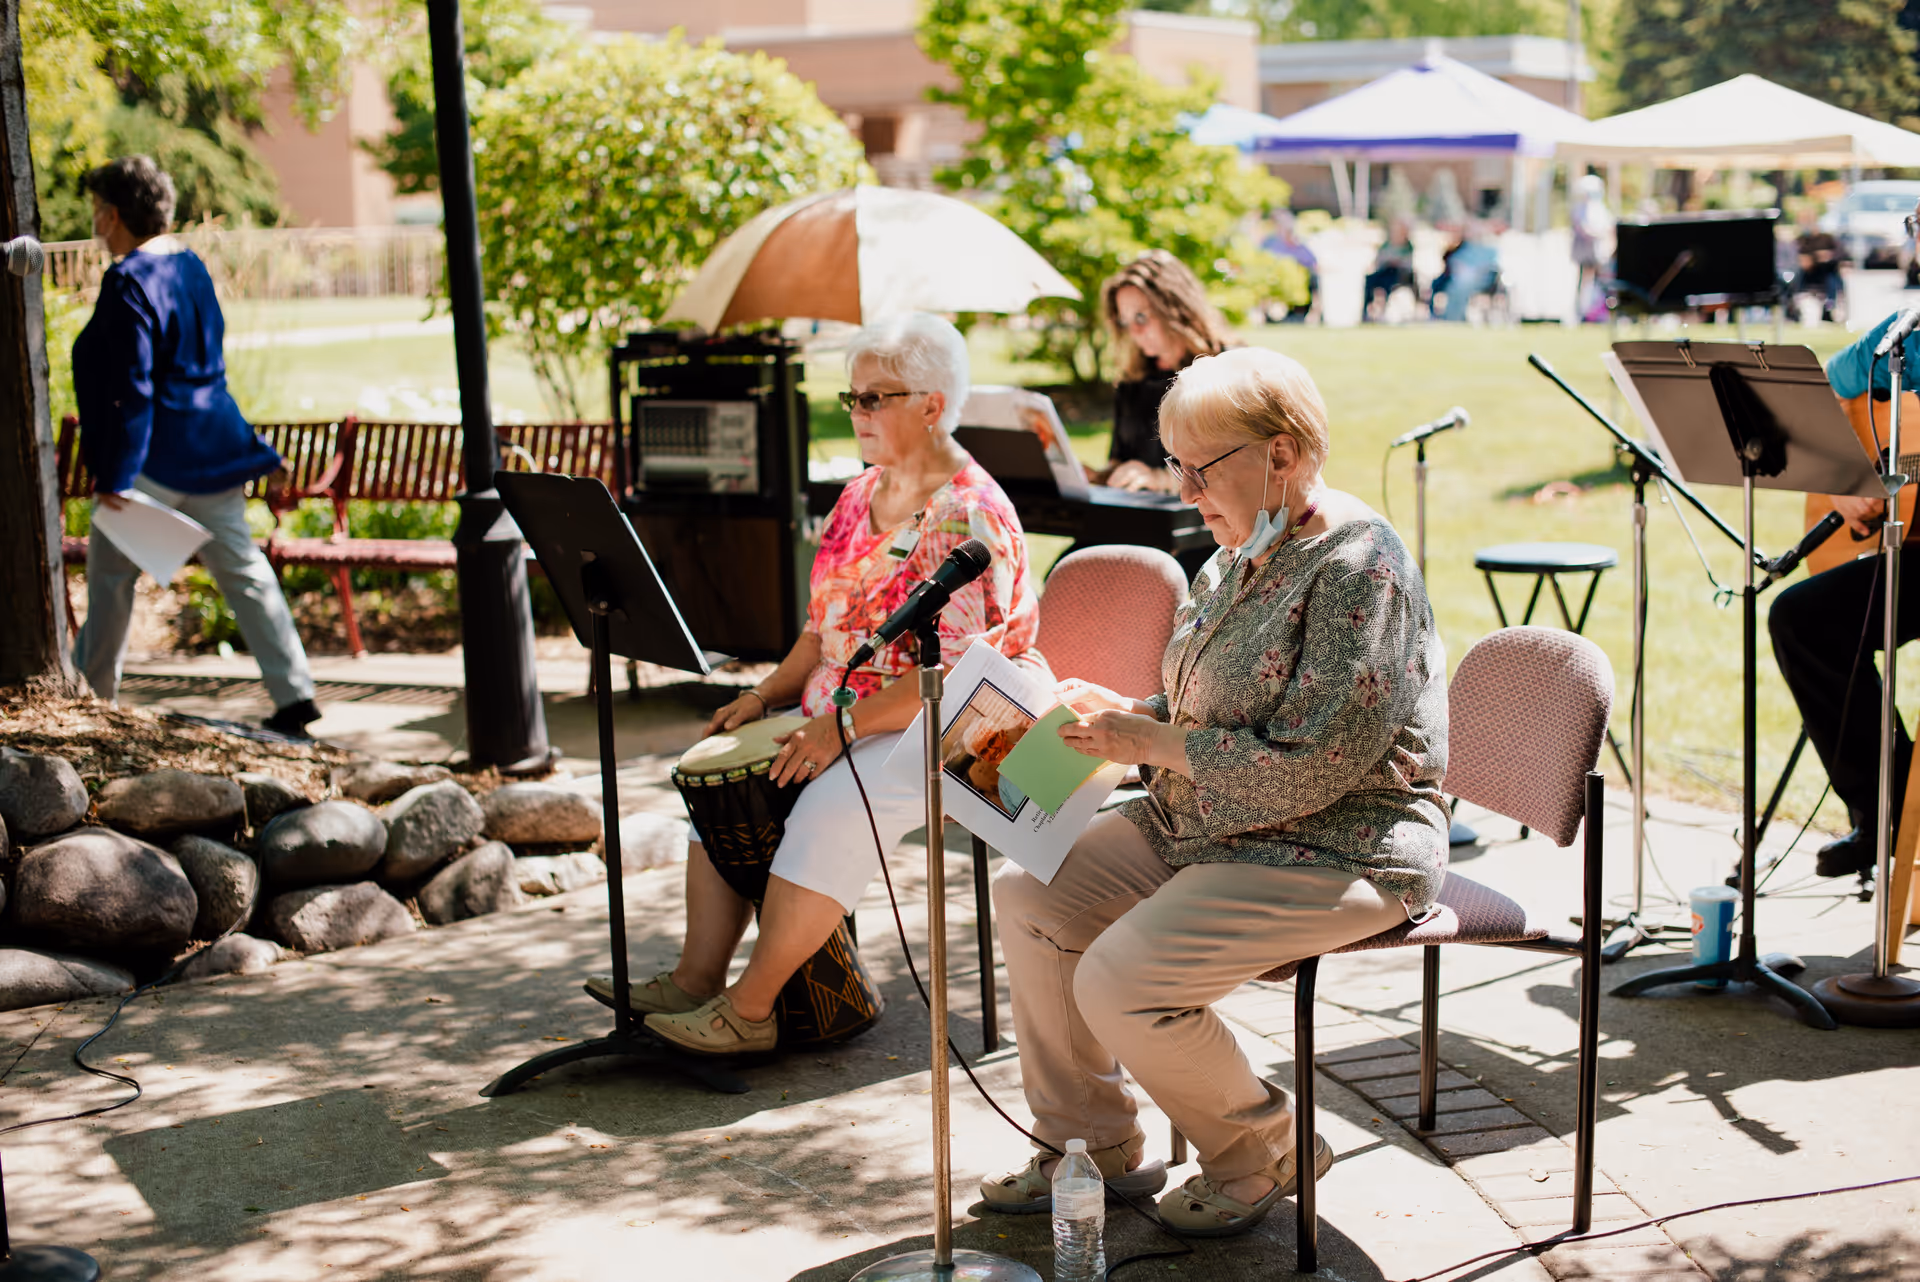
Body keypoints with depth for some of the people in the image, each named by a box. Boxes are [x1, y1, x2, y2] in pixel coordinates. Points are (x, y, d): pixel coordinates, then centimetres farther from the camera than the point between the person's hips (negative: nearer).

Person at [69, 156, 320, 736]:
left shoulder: (129, 283, -16)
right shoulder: (191, 265, 10)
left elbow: (129, 390, -19)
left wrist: (113, 475, -17)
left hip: (159, 460, -8)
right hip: (213, 446, 8)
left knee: (110, 573, 10)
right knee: (242, 569, 4)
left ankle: (91, 693, 22)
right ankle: (294, 694, -1)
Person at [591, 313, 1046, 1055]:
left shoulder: (969, 518, -16)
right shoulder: (860, 499, 13)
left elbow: (954, 674, -22)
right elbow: (823, 626, 18)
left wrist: (845, 726, -25)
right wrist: (767, 695, 3)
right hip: (841, 718, 9)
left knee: (833, 804, -31)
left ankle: (750, 1009, -22)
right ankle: (698, 977, -8)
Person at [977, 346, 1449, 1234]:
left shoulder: (1357, 570, -20)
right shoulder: (1240, 557, 10)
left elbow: (1307, 770, -25)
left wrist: (1152, 741, -19)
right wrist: (1120, 713, 0)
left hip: (1337, 853, -10)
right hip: (1206, 825, 10)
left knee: (1117, 981, -22)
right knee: (1028, 894, 1)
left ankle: (1265, 1155, 5)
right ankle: (1094, 1146, 13)